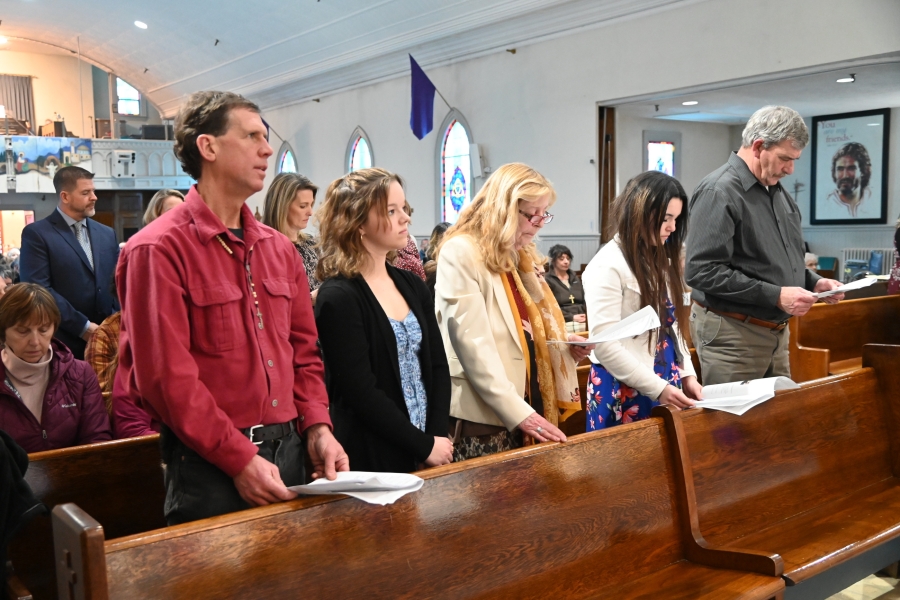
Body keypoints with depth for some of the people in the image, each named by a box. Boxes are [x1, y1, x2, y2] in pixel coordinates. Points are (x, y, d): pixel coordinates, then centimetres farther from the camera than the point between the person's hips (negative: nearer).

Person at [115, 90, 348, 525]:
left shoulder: (279, 249, 11)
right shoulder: (159, 250, -10)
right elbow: (166, 375, -16)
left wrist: (317, 427, 0)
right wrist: (239, 458, -16)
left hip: (288, 450, 7)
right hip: (210, 466, -6)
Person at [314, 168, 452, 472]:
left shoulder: (412, 286, 6)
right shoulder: (339, 297, -15)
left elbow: (437, 365, 5)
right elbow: (361, 394, -18)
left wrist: (438, 436, -7)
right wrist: (425, 446, -13)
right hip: (372, 459, -6)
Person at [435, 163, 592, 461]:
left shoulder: (521, 256, 15)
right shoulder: (460, 254, -12)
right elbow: (473, 344, -19)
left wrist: (565, 344, 2)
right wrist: (518, 413, -22)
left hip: (529, 407, 8)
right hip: (483, 416, -8)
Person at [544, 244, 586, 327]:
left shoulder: (575, 278, 24)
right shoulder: (548, 280, 2)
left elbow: (585, 301, 21)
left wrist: (586, 315, 0)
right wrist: (572, 317, -13)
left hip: (583, 320, 6)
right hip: (564, 323, -6)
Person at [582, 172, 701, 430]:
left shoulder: (661, 261, 11)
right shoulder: (608, 266, -15)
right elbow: (605, 346, -20)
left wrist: (687, 374, 4)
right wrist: (658, 388, -21)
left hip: (668, 385, 7)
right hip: (625, 392, -7)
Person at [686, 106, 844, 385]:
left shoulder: (778, 191, 13)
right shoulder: (719, 192, -16)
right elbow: (703, 271, -25)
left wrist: (814, 282, 5)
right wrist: (776, 296, -24)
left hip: (775, 331, 9)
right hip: (732, 334, -9)